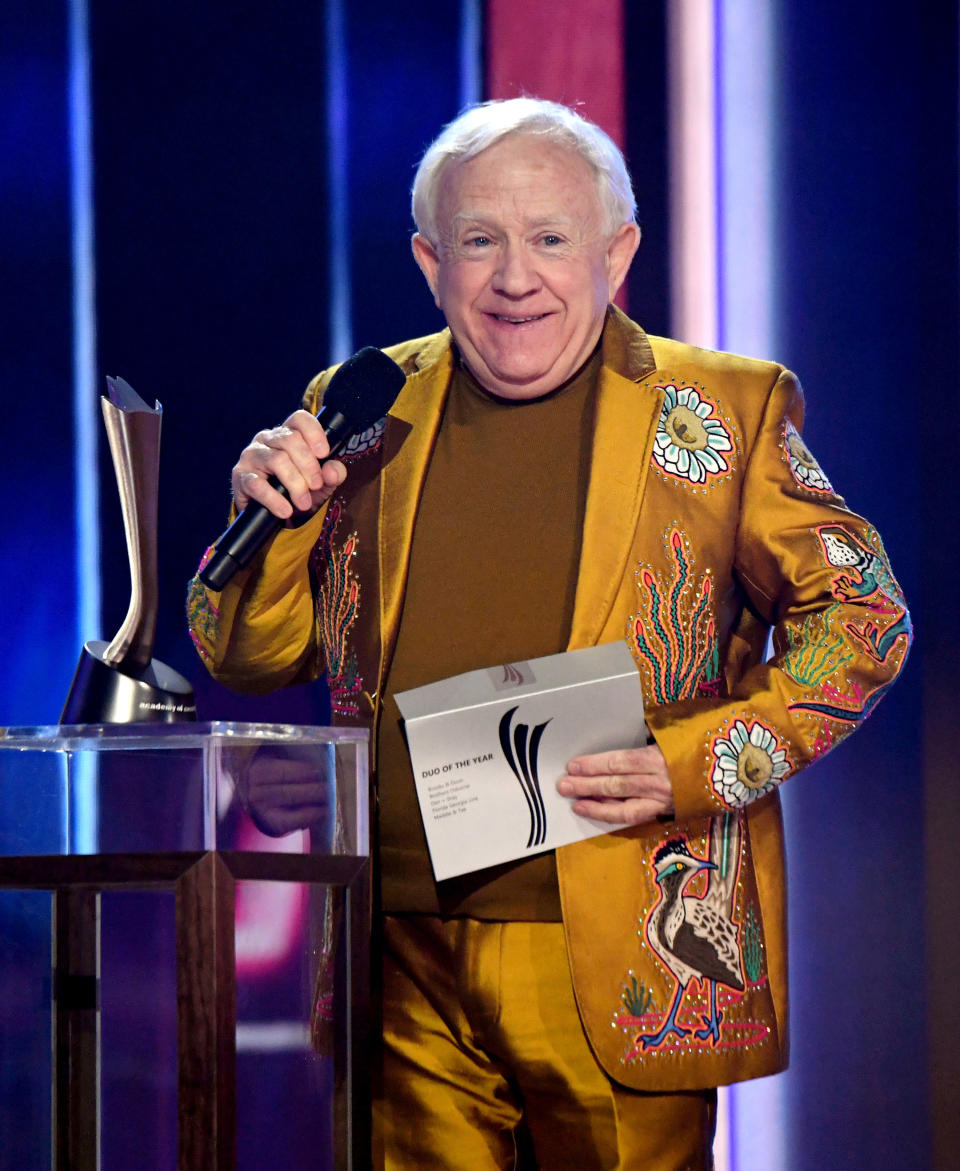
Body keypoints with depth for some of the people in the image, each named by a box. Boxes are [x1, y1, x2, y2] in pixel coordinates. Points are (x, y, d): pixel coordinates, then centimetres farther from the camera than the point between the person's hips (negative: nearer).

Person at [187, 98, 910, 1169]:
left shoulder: (729, 409, 1)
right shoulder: (365, 413, 8)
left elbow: (861, 618, 4)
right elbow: (246, 656, 13)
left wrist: (690, 765, -10)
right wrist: (272, 516, -8)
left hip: (623, 976, -2)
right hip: (405, 967, 2)